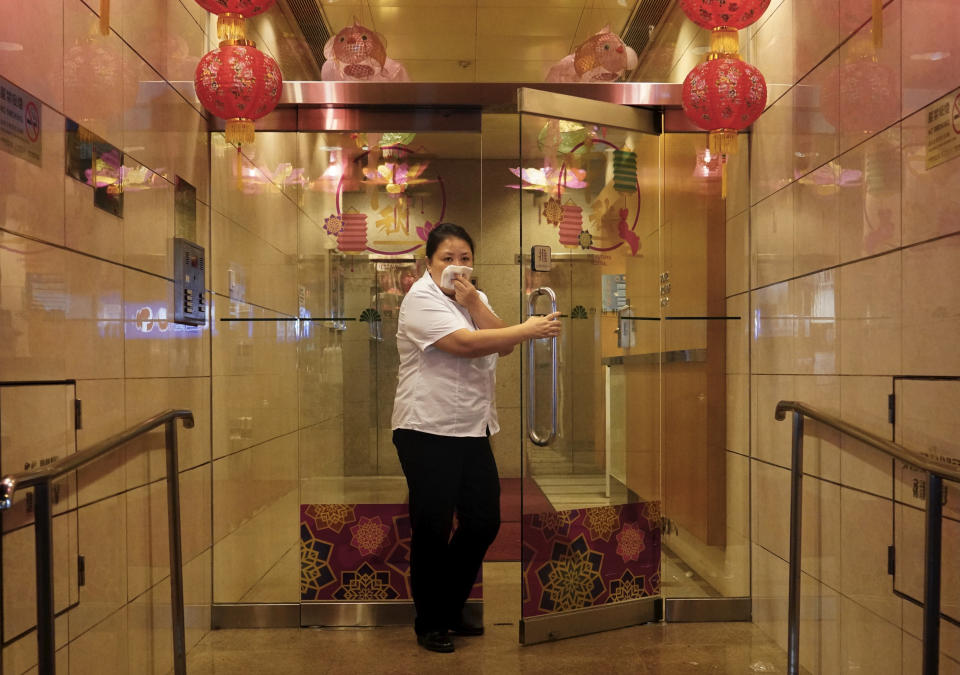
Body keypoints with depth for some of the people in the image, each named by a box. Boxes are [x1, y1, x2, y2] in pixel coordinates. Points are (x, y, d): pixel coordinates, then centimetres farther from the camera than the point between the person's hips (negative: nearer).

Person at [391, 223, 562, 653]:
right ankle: (429, 624, 20)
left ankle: (450, 610, 30)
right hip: (427, 430, -7)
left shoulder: (475, 297, 14)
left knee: (484, 522, 11)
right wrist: (529, 330, -23)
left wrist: (472, 302, -12)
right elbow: (465, 343, -24)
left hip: (473, 428, 7)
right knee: (433, 529, 2)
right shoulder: (421, 298, -10)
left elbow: (504, 346, -1)